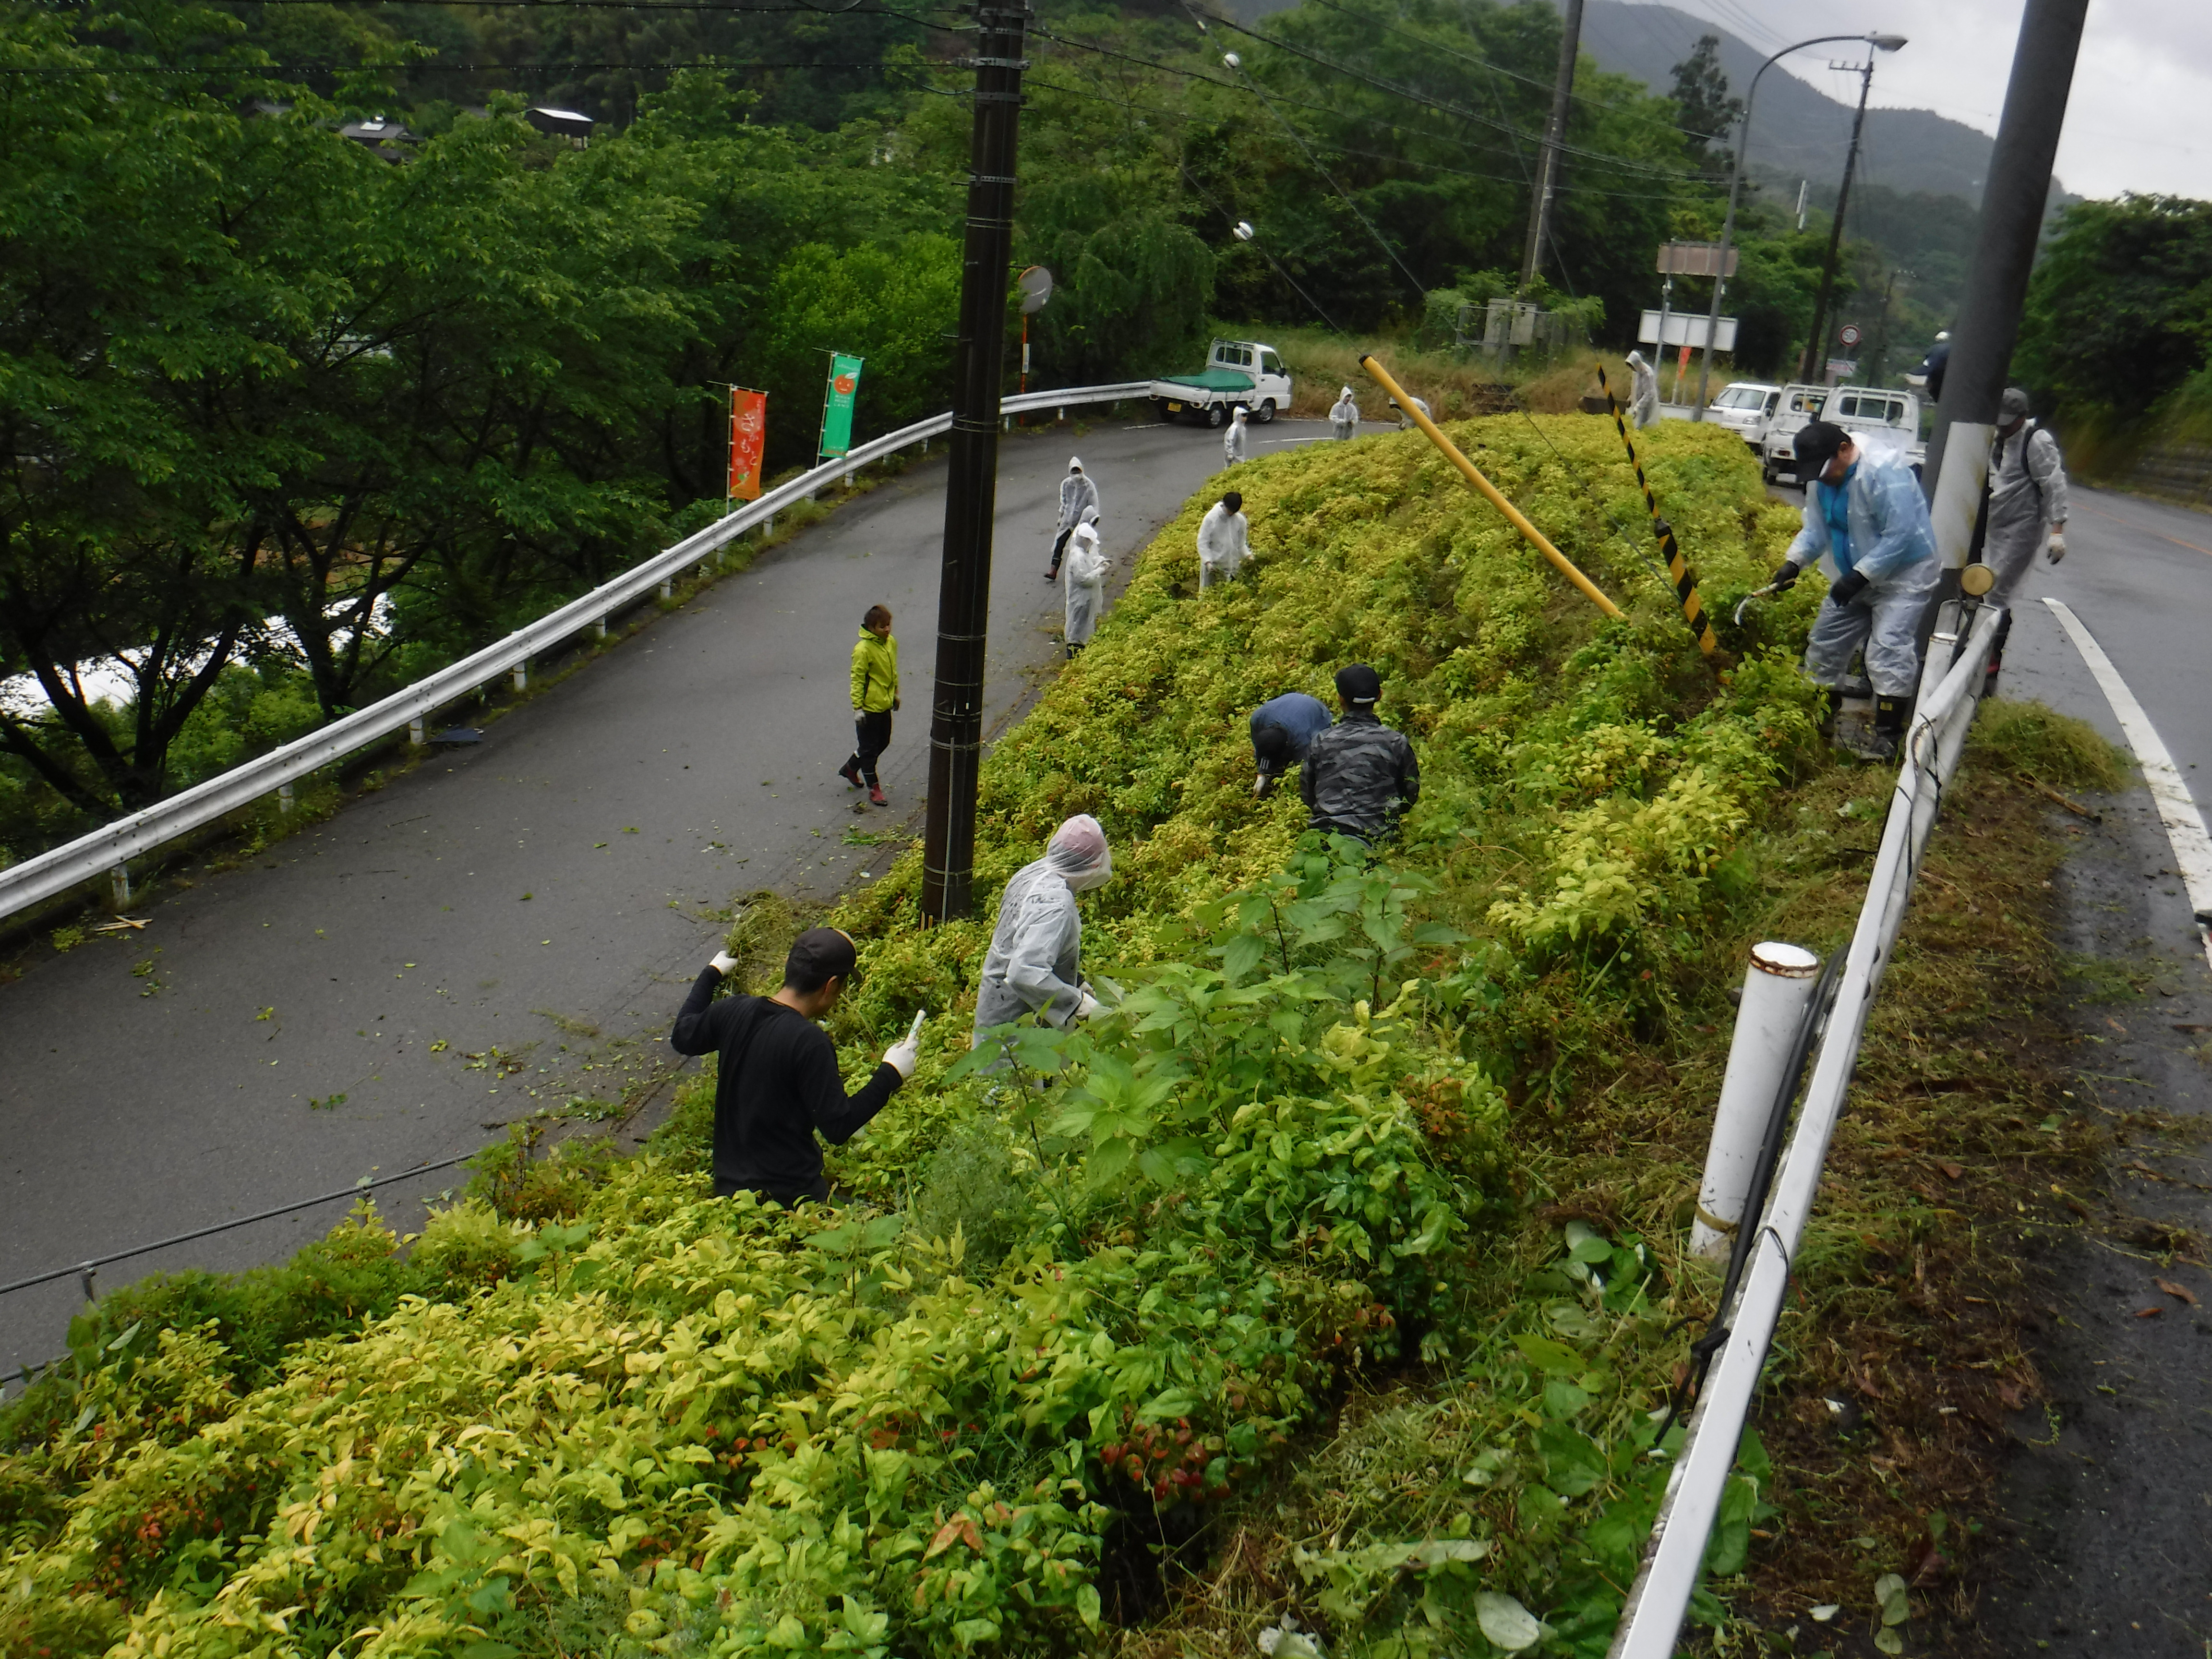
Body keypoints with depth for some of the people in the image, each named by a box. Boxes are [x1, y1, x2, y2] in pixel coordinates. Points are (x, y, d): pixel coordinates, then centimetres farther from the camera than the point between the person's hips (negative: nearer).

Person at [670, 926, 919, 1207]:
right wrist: (890, 1073, -12)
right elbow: (838, 1128, -20)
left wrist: (711, 974, 26)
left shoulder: (732, 1012, -5)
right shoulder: (810, 1043, -24)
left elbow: (682, 1038, 16)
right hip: (789, 1197, -7)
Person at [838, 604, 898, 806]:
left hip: (885, 705, 9)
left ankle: (850, 768, 38)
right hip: (869, 708, -9)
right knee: (869, 747, 4)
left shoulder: (891, 643, 4)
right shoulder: (863, 649, -20)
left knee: (883, 743, 20)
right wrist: (858, 707, -18)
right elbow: (857, 679, -18)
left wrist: (895, 694, 23)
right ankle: (874, 788, 14)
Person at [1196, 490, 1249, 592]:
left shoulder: (1240, 520, -4)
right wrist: (1208, 562, -23)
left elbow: (1241, 544, 9)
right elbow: (1202, 543, -12)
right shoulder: (1211, 519, -14)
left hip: (1232, 567, 3)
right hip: (1213, 566, -3)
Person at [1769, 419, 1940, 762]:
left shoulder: (1883, 472, -27)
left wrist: (1860, 576, -30)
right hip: (1857, 577, 9)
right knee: (1825, 642, 13)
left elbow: (1901, 535, -29)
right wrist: (1794, 562, -15)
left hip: (1904, 574, -9)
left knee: (1888, 651, -19)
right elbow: (1817, 529, 4)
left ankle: (1887, 737, -18)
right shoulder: (1823, 483, 0)